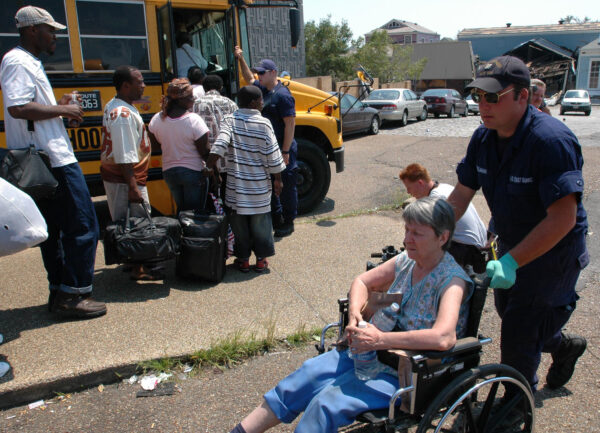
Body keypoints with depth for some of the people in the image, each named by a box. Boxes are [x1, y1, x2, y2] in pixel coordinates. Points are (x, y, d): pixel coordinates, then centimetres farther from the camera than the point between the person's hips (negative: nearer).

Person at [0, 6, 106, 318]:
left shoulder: (28, 63, 21)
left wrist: (59, 109, 11)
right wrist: (61, 110, -15)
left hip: (40, 164, 11)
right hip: (55, 161, -11)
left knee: (53, 227, 14)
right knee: (83, 225, -7)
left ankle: (58, 292, 23)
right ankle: (73, 295, -1)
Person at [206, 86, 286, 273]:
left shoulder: (230, 121, -5)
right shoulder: (263, 124, -9)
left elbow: (219, 145, -20)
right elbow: (273, 156, -7)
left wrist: (209, 166, -15)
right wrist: (278, 180, 4)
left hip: (236, 185, 1)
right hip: (259, 186, -1)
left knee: (239, 222, 13)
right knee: (260, 221, 12)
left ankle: (243, 259, 21)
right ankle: (261, 259, 20)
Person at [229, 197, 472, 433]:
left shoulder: (452, 281, -19)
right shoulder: (407, 261, 2)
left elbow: (444, 338, -35)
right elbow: (362, 282, 13)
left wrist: (381, 339, -35)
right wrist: (355, 315, -8)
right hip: (371, 352, 7)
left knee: (327, 404, -22)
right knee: (307, 374, -5)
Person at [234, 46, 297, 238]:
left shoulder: (282, 95, -17)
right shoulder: (262, 89, 10)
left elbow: (290, 124, -20)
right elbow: (249, 79, 32)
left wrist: (285, 152, -22)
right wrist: (241, 60, 20)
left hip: (282, 149, -9)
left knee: (286, 186, 3)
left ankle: (288, 223, 15)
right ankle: (276, 219, 31)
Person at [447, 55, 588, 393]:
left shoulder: (551, 140, -29)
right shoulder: (484, 138, -6)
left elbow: (563, 218, -32)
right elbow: (461, 196, -1)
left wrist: (511, 262, -35)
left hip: (554, 250, -7)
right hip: (511, 245, 7)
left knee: (518, 332, -3)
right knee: (509, 312, 23)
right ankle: (564, 346, 53)